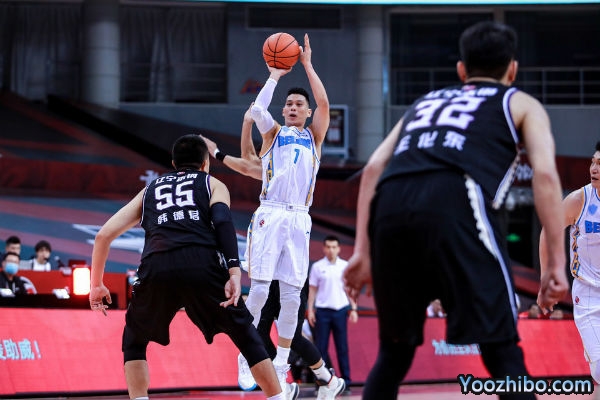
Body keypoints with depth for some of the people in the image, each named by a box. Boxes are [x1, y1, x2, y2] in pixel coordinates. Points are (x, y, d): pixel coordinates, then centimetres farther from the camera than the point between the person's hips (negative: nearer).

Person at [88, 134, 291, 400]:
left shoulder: (149, 190, 34)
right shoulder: (213, 184, 27)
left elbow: (104, 235, 27)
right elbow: (223, 221, 3)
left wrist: (96, 284, 36)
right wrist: (234, 271, -7)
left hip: (156, 268, 2)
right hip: (203, 264, -1)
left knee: (134, 342, 24)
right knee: (246, 336, 16)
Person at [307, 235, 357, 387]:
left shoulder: (345, 266, 5)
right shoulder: (317, 267, 3)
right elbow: (312, 289, 6)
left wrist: (353, 309, 3)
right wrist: (310, 310, -1)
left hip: (341, 310, 1)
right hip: (322, 310, 0)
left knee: (342, 347, 1)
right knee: (321, 347, -1)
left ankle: (345, 381, 5)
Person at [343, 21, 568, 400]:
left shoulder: (426, 101, 38)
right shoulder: (522, 104, 27)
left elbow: (374, 168, 24)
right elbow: (545, 174, 9)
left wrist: (362, 253, 21)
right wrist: (557, 264, 6)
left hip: (391, 207, 4)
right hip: (455, 205, -4)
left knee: (395, 350, 20)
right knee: (502, 351, 0)